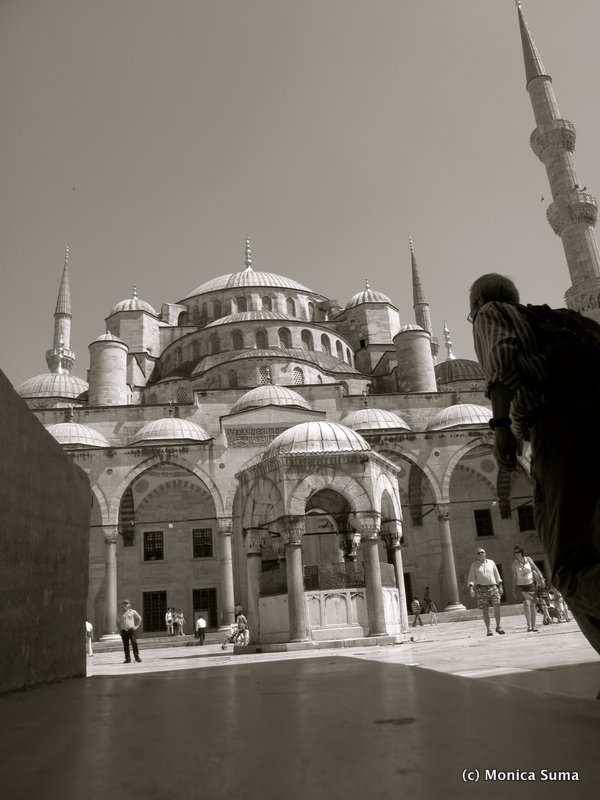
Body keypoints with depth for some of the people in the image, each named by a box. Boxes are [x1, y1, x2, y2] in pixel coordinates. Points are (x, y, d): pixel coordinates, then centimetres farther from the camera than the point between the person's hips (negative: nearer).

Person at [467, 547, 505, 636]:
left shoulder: (491, 562, 12)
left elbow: (497, 575, 15)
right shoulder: (474, 565, 6)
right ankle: (488, 629, 6)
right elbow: (471, 578, 2)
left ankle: (498, 627, 5)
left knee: (497, 606, -11)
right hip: (481, 588, -1)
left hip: (493, 587, 1)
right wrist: (471, 588, -11)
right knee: (485, 610, -2)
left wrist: (500, 586, 9)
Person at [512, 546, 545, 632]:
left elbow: (536, 569, 3)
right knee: (526, 603, -22)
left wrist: (541, 579, -6)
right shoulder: (514, 563, -3)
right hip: (521, 587, -2)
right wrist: (515, 589, 2)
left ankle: (533, 626, 13)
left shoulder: (528, 559, -2)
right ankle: (529, 625, -20)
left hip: (531, 585, 2)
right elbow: (514, 577, 2)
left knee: (532, 605, 2)